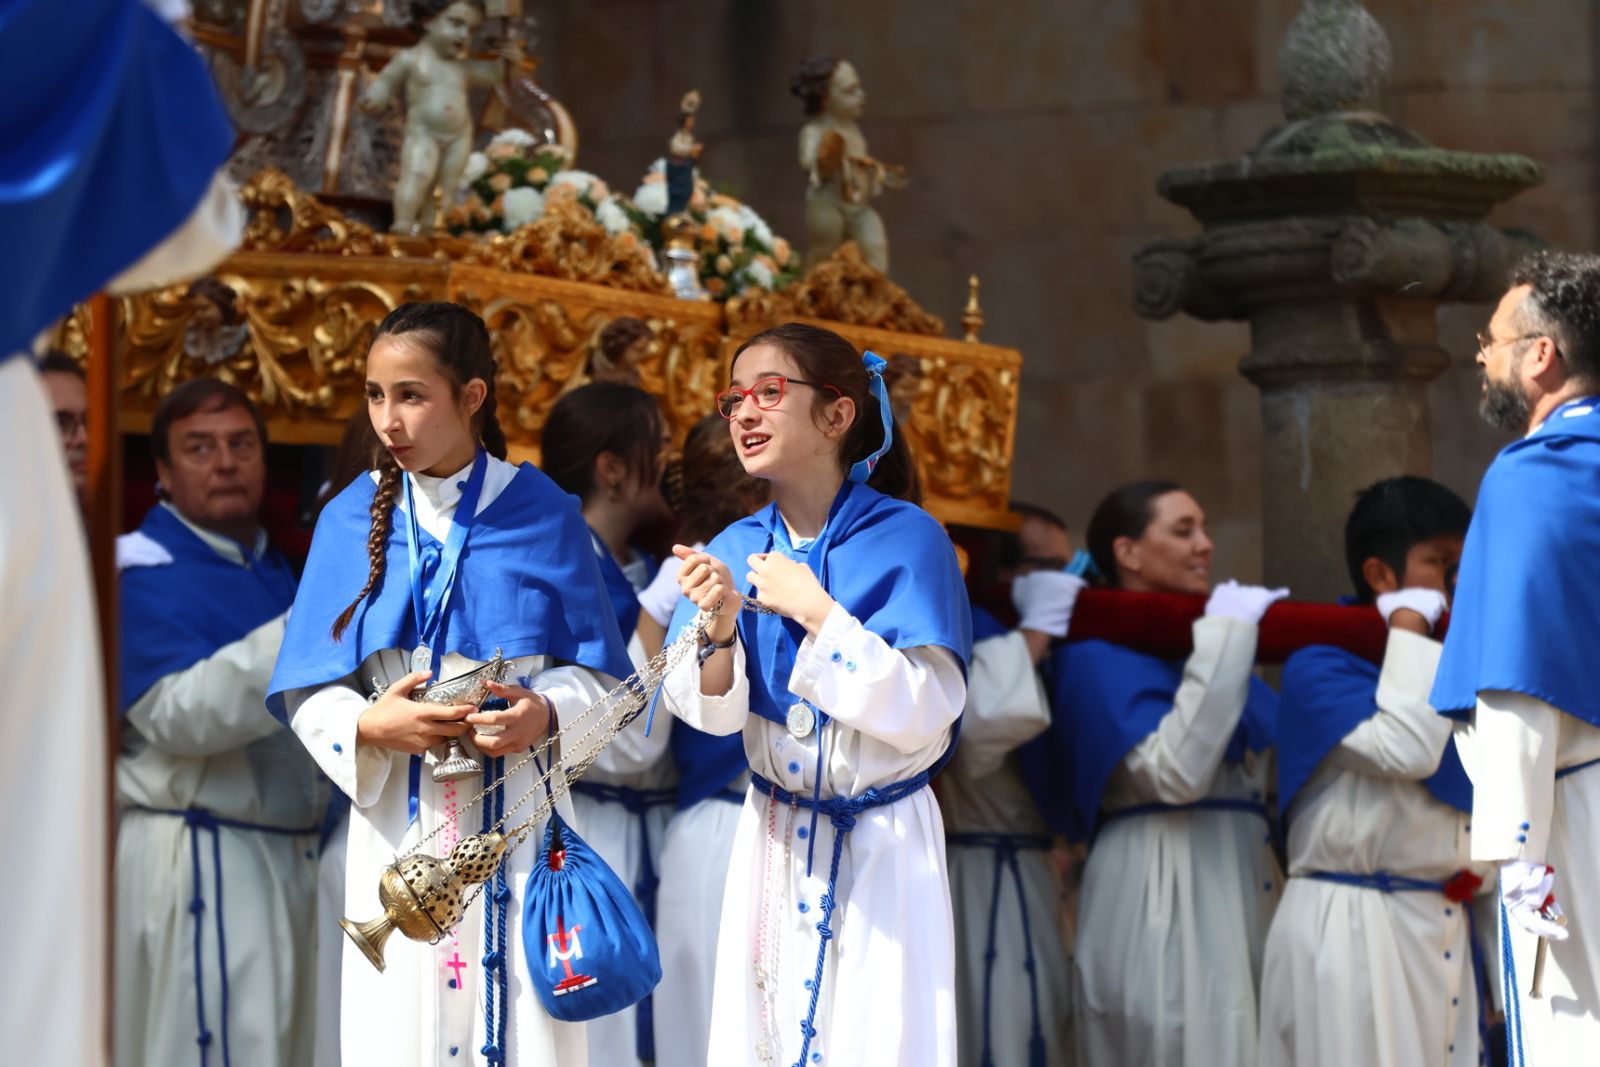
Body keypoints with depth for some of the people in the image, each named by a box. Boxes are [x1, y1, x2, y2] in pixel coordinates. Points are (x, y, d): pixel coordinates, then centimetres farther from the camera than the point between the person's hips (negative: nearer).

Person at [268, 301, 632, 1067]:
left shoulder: (541, 516, 0)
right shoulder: (353, 521, 4)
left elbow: (597, 673, 4)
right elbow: (309, 693, 4)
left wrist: (546, 714, -17)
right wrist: (368, 727, -16)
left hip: (516, 813, -1)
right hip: (397, 821, 1)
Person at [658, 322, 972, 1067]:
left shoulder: (907, 539, -12)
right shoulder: (734, 550, 2)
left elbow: (923, 712, -18)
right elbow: (710, 712, -2)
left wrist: (815, 612, -21)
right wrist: (718, 631, -21)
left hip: (881, 844, -4)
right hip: (776, 837, 4)